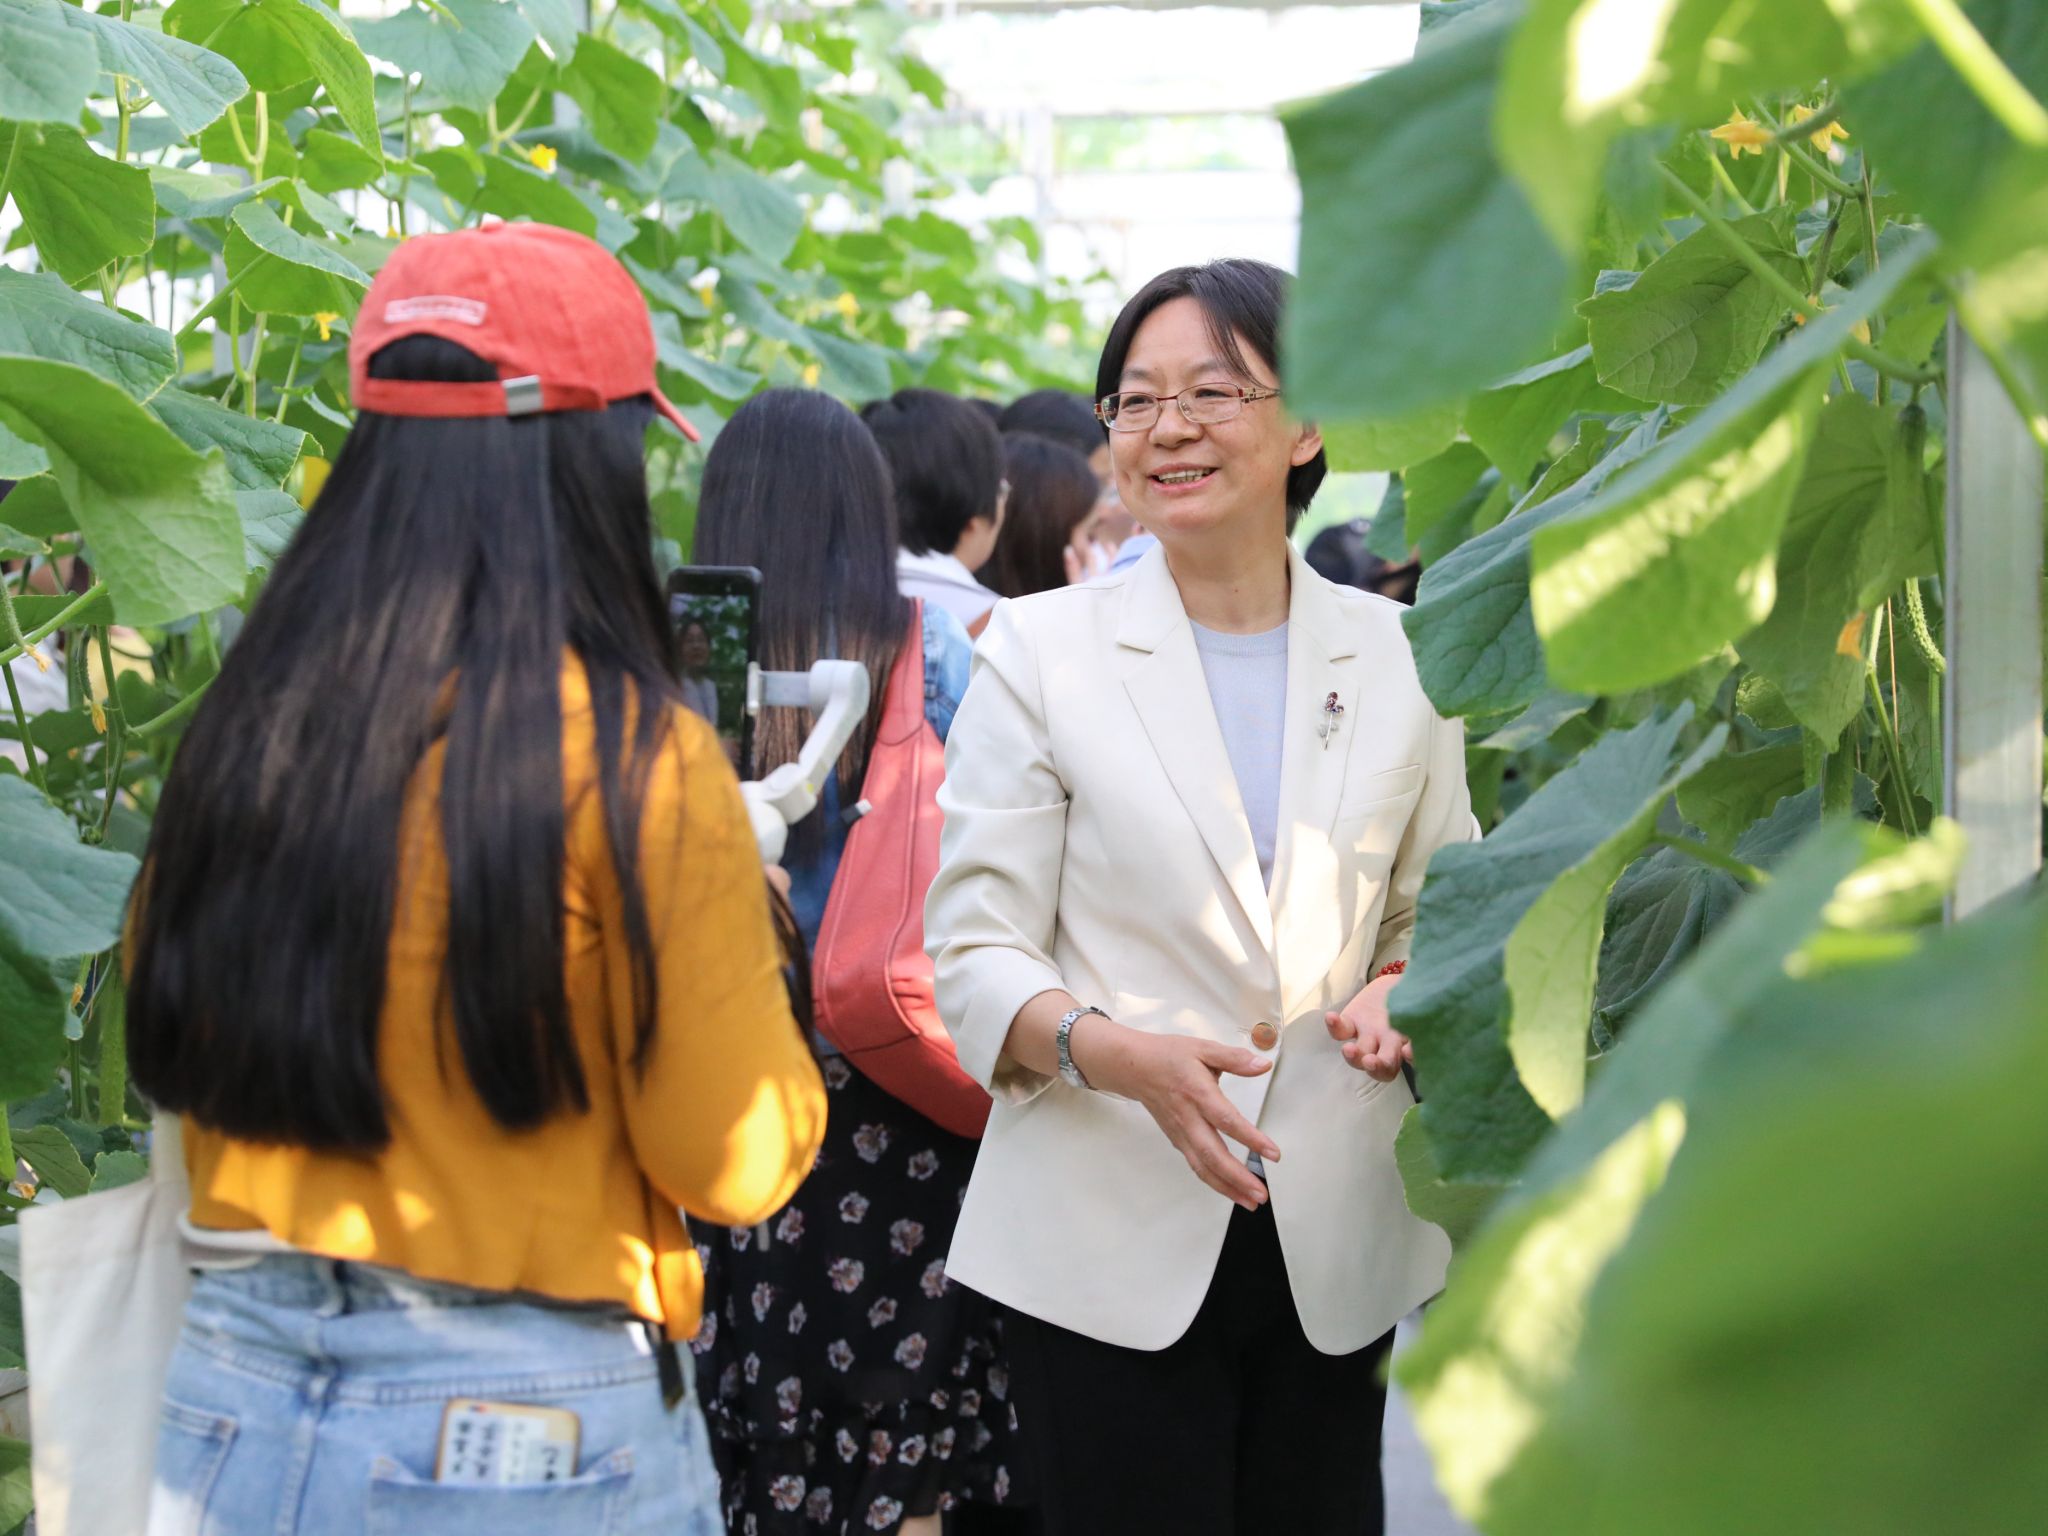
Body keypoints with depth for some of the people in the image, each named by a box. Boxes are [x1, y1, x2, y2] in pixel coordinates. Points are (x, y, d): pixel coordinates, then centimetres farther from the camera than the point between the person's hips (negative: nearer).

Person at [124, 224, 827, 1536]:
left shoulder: (246, 733, 0)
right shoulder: (640, 765, -14)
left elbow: (175, 1066, 12)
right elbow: (739, 1166, -9)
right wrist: (742, 923, 5)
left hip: (233, 1393, 5)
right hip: (529, 1416, -5)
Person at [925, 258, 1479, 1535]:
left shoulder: (1398, 657, 7)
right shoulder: (1041, 649, -1)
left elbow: (1439, 914, 18)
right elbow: (974, 954, -4)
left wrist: (1400, 992, -6)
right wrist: (1119, 1052, -23)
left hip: (1336, 1239, 3)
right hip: (1112, 1240, -3)